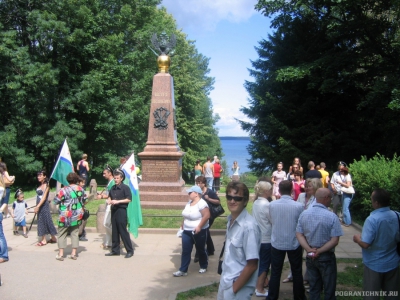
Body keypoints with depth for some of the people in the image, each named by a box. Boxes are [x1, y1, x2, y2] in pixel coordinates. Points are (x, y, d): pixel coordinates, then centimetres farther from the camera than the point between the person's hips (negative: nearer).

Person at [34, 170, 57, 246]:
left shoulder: (46, 185, -12)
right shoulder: (40, 185, 11)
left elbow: (44, 197, -19)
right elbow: (38, 196, 12)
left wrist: (38, 206, -25)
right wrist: (37, 207, 9)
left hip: (44, 206, -8)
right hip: (39, 206, 8)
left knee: (47, 221, -1)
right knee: (41, 222, 8)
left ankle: (53, 238, 11)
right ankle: (43, 240, 12)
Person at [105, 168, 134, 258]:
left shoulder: (125, 187, -8)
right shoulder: (113, 188, 13)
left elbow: (129, 199, -14)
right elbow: (109, 196, 26)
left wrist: (118, 201, -19)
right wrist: (109, 200, 3)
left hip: (121, 211, -7)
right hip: (113, 210, 7)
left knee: (123, 231, -6)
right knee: (114, 231, 11)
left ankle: (130, 251, 1)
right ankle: (115, 250, 20)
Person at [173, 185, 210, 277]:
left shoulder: (201, 203, -18)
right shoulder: (189, 202, 8)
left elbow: (206, 216, -25)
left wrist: (199, 227, -26)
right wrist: (182, 225, 17)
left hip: (199, 232, -7)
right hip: (187, 231, 7)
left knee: (200, 250, 11)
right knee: (185, 251, 4)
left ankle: (203, 267, 31)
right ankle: (183, 270, 8)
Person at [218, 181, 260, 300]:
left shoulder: (249, 226, -23)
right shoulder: (230, 220, 1)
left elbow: (252, 266, -21)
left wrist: (234, 288, -15)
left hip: (238, 287, -7)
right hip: (225, 281, 7)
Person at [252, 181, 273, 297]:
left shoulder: (256, 202, 6)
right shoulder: (266, 204, -19)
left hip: (257, 237, 8)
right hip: (265, 239, -8)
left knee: (259, 263, 20)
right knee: (264, 264, 3)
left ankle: (257, 285, 32)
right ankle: (260, 289, 11)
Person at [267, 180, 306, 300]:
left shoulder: (272, 205, -12)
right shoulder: (298, 206, -17)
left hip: (277, 243, 1)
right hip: (294, 244, -1)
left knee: (275, 273, 11)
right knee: (297, 272, 16)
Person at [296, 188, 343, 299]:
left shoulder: (304, 214, -3)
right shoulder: (331, 216, -18)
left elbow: (299, 234, -3)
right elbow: (335, 241, -20)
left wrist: (309, 249, -12)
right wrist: (319, 251, -15)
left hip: (310, 256, 5)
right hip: (326, 257, -5)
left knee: (313, 288, 17)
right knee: (329, 290, 12)